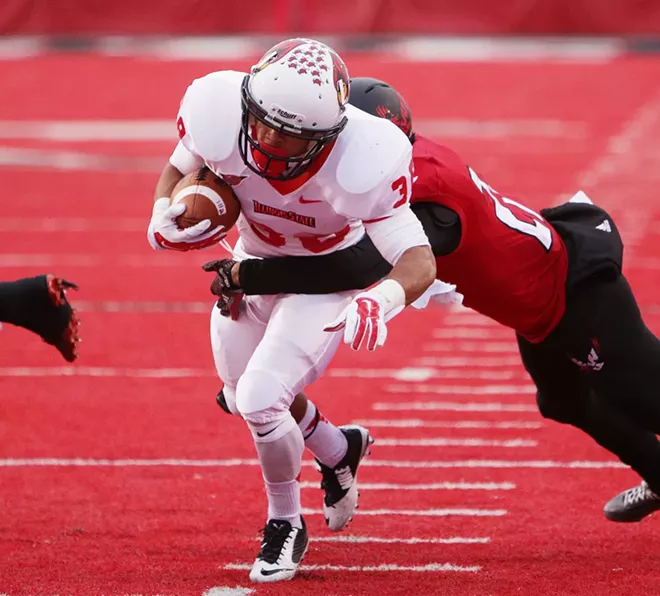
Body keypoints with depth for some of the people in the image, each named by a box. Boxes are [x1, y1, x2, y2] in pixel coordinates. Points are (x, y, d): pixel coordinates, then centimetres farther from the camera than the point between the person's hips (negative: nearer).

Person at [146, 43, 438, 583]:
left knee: (260, 398, -19)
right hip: (255, 261, 5)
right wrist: (163, 219, -28)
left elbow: (419, 258, -37)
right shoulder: (219, 116, -32)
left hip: (327, 278, -5)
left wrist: (382, 299, -57)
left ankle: (286, 526, 10)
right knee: (244, 401, 21)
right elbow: (178, 172, -8)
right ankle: (340, 449, 53)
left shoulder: (360, 162, -40)